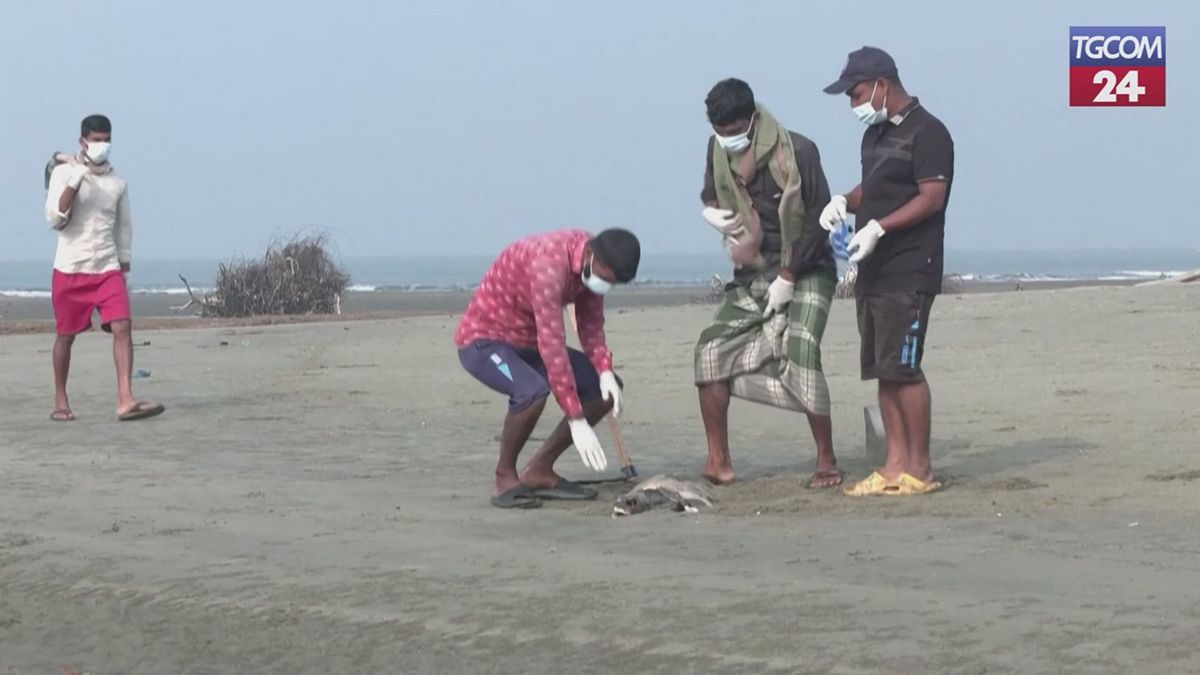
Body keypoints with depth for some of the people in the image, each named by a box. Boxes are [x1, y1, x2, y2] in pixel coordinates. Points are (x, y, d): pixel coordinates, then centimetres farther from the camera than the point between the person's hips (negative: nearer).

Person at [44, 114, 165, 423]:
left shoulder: (117, 181, 8)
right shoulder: (64, 172, -2)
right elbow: (55, 219, -11)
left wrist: (124, 264, 15)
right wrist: (75, 181, -19)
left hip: (108, 267, 2)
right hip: (70, 268, -2)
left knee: (123, 327, -15)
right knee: (65, 335, 5)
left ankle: (125, 401, -21)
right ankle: (60, 401, 21)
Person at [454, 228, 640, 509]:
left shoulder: (594, 264, -7)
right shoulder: (549, 264, -34)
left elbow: (591, 325, 3)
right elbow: (552, 345, -36)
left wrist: (605, 371, -17)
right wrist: (577, 421, -36)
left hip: (527, 342, 9)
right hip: (484, 341, -9)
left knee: (608, 388, 2)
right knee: (532, 390, -37)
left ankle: (539, 471, 7)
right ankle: (505, 477, -14)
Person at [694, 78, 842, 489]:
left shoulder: (797, 151, -16)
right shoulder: (719, 151, 2)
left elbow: (819, 219, -15)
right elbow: (710, 194, 18)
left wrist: (788, 278, -15)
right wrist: (712, 212, -8)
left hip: (805, 272, -6)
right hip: (753, 275, 6)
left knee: (800, 358, -21)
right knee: (713, 348, -7)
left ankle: (827, 463, -9)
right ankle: (718, 462, -2)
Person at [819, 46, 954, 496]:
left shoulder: (927, 132, -9)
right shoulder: (875, 134, 18)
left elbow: (932, 197, -16)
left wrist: (878, 227, -24)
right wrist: (845, 201, 6)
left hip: (909, 273, -9)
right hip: (873, 271, 9)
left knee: (902, 368, -11)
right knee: (881, 370, 7)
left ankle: (919, 469, -7)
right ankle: (895, 464, 11)